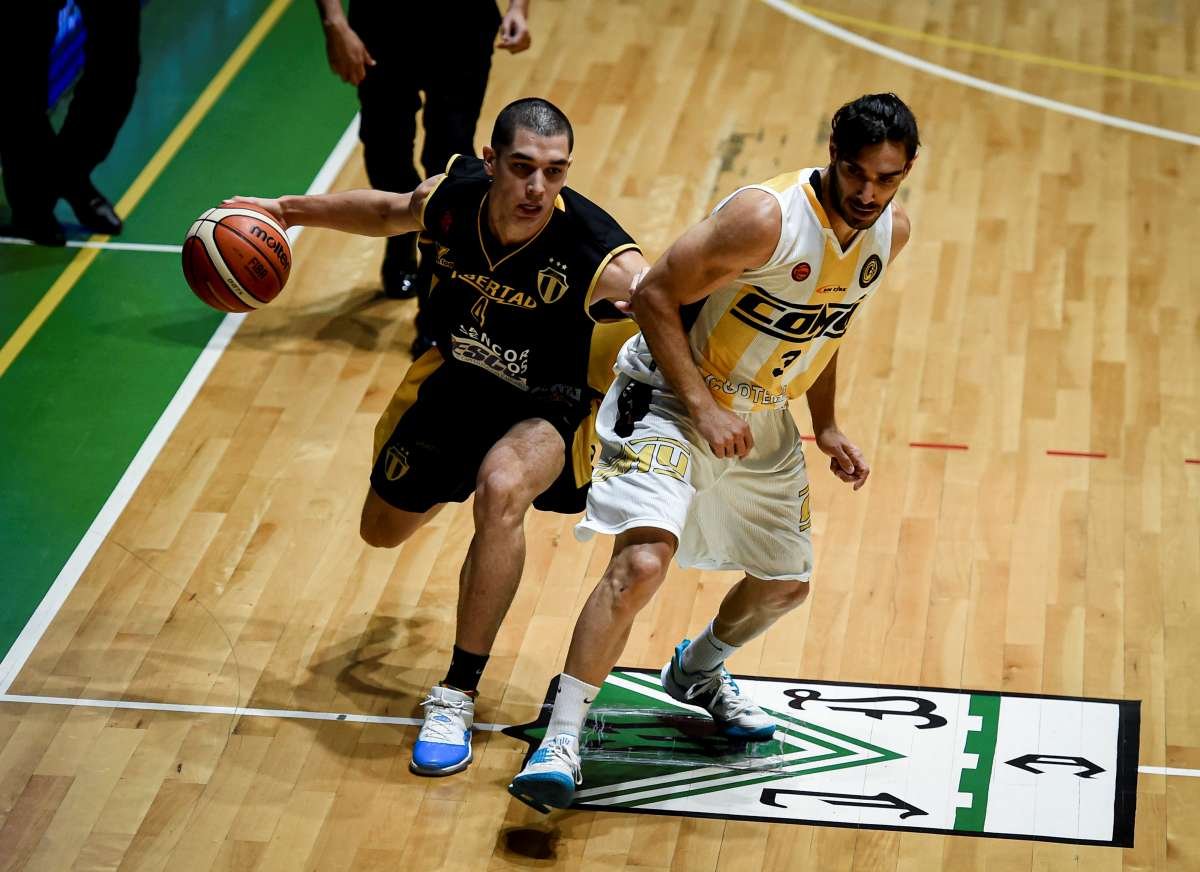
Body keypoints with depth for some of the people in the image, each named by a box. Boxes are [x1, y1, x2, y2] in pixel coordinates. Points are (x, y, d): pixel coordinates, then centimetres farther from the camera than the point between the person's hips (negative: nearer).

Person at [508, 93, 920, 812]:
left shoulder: (891, 231, -5)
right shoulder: (766, 218, -29)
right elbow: (655, 296, -22)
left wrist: (826, 426, 11)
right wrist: (703, 407, -25)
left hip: (763, 417, 8)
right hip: (672, 398, -7)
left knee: (786, 584, 18)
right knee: (642, 561, -28)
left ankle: (699, 672, 49)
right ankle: (560, 742, -22)